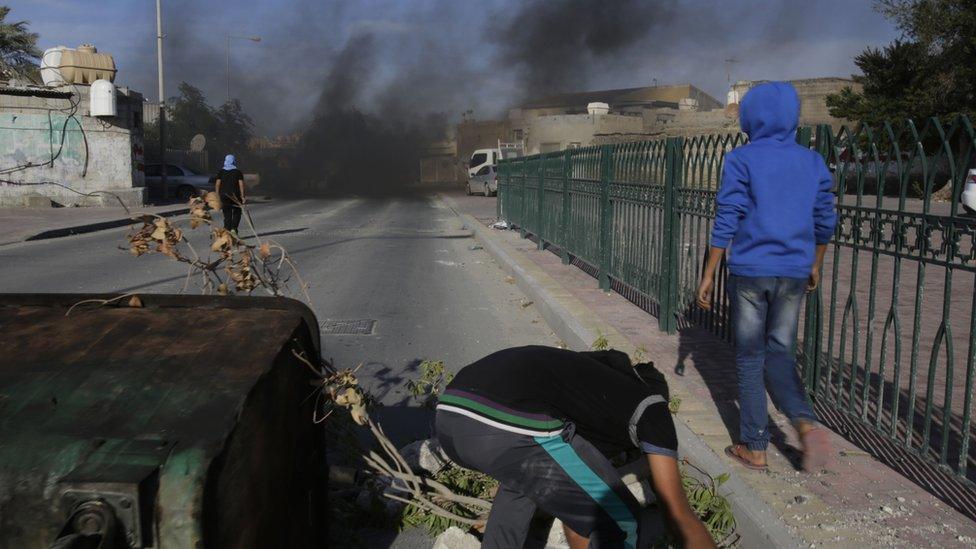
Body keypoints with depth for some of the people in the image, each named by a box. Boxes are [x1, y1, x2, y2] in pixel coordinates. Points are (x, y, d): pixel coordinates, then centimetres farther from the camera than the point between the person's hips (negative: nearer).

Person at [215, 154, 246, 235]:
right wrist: (242, 196, -6)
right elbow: (241, 185, -7)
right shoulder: (238, 172, 0)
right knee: (236, 213, 12)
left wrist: (218, 196, 6)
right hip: (235, 196, -2)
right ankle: (234, 228, -6)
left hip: (224, 196, 2)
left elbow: (217, 185, 2)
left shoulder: (221, 172, 6)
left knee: (227, 215, 8)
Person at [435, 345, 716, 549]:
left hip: (450, 410, 8)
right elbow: (679, 516, 20)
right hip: (511, 428, -8)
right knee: (619, 525, 13)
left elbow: (570, 493, 48)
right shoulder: (651, 405, 22)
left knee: (522, 473, 42)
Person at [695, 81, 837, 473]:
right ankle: (806, 423, -9)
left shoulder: (742, 160, -7)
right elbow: (825, 222, 12)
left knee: (750, 360, 7)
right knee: (780, 354, 15)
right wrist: (815, 266, 25)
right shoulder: (813, 162, 7)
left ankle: (755, 448, 13)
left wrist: (708, 275, -5)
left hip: (749, 272, -4)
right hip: (793, 275, 4)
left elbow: (726, 222, -11)